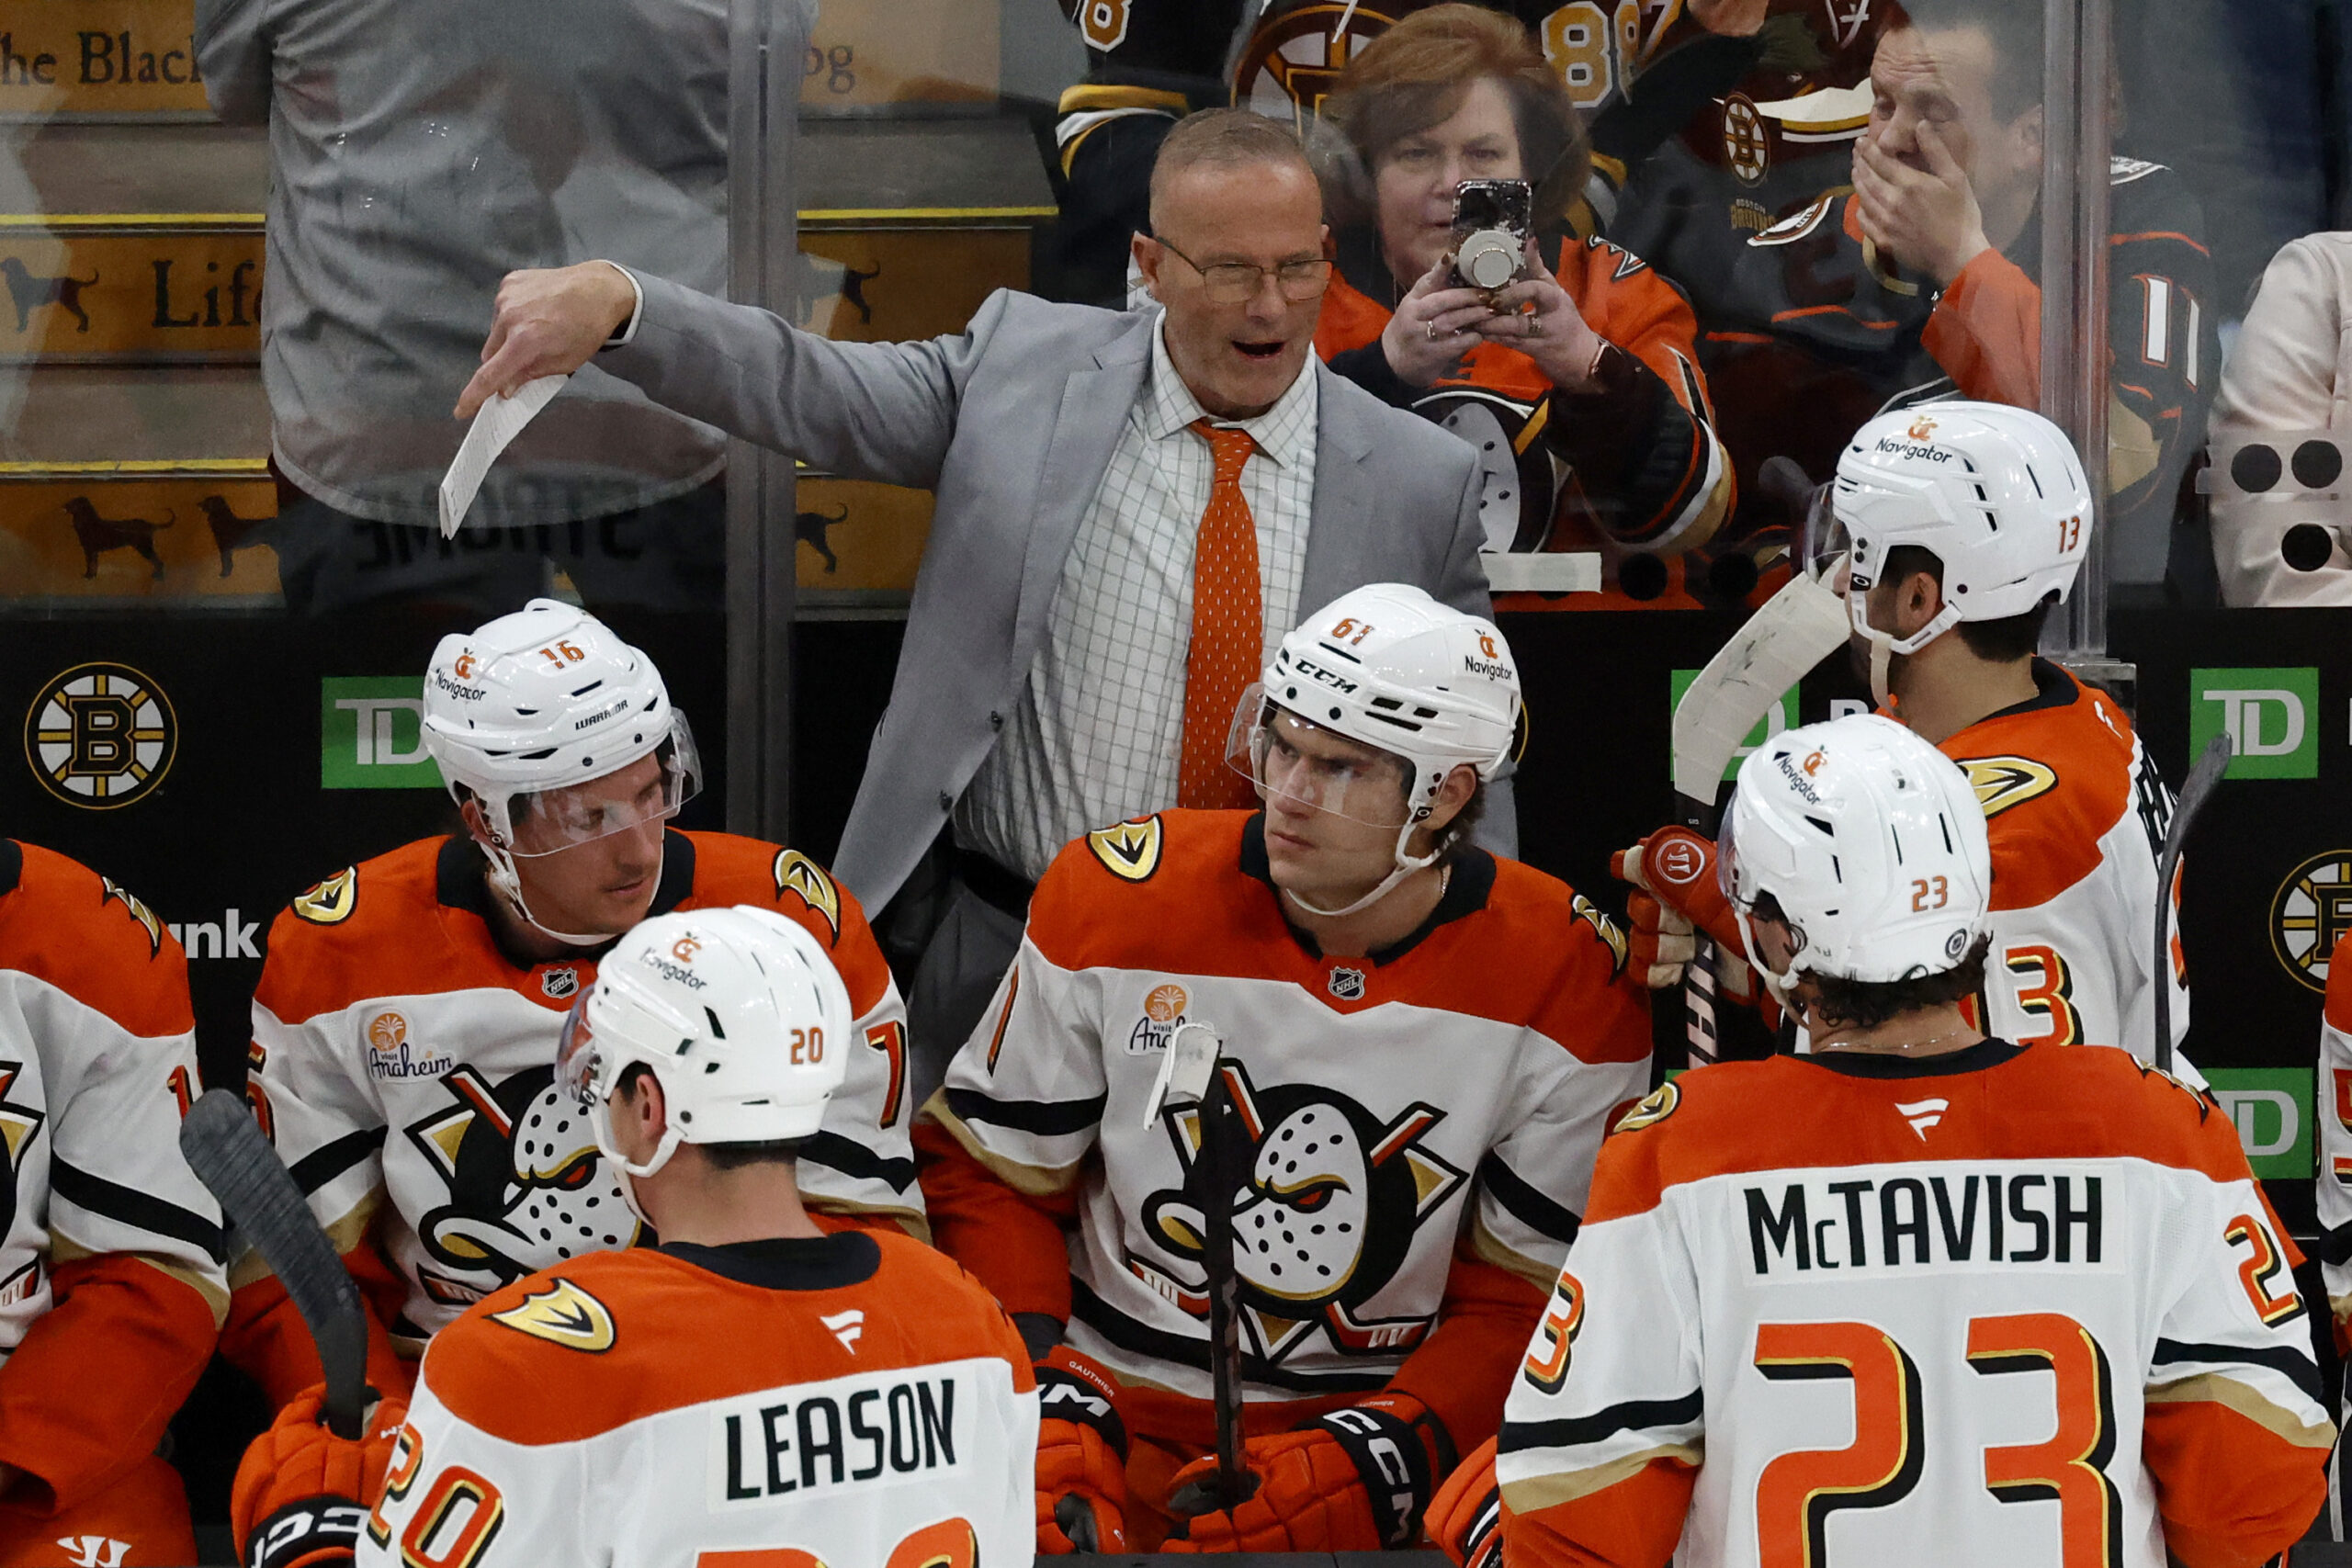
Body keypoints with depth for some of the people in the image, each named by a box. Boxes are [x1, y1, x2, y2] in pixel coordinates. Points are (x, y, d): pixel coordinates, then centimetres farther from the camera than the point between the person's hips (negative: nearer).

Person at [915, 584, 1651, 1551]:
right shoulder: (1115, 902, -5)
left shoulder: (1570, 989, -7)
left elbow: (1526, 1294, -2)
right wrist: (1042, 1409, -10)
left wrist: (1370, 1465, -17)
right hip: (1114, 1417, 0)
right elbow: (986, 1174, 3)